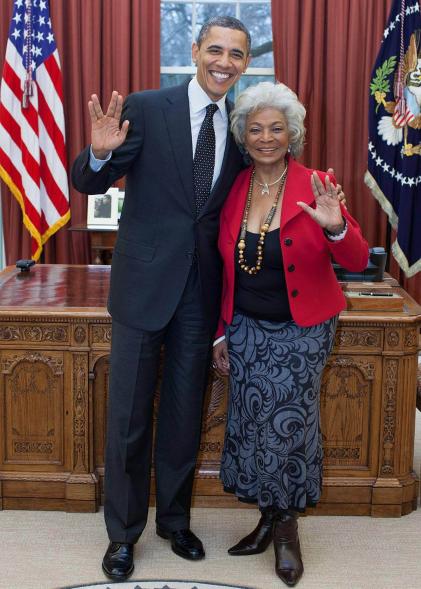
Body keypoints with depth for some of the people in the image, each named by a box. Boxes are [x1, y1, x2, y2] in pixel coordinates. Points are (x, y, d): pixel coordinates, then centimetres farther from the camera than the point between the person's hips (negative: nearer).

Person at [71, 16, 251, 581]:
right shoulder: (146, 108, -7)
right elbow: (89, 183, -8)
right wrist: (100, 153, -28)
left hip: (202, 291, 4)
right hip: (144, 283, -3)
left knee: (184, 413, 16)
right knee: (128, 416, 6)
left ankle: (175, 519, 36)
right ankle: (123, 531, 25)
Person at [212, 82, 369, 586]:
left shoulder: (314, 188, -12)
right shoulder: (234, 189, -1)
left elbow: (357, 261, -15)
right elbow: (228, 269, 7)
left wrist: (335, 228, -35)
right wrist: (222, 332, 8)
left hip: (300, 332, -4)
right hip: (246, 329, 4)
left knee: (288, 426, -1)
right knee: (251, 426, 8)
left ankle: (287, 525, 22)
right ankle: (269, 516, 29)